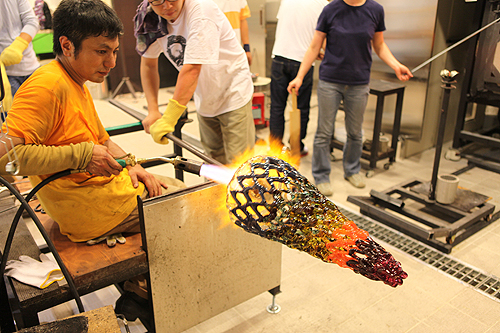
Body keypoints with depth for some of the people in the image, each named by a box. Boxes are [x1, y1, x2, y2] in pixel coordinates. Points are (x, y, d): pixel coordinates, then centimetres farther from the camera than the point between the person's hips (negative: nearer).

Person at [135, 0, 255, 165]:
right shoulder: (149, 18, -6)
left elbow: (192, 69, -33)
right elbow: (148, 64, 4)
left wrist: (168, 120, -33)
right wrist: (152, 110, -7)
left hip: (233, 96, -6)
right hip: (204, 101, 6)